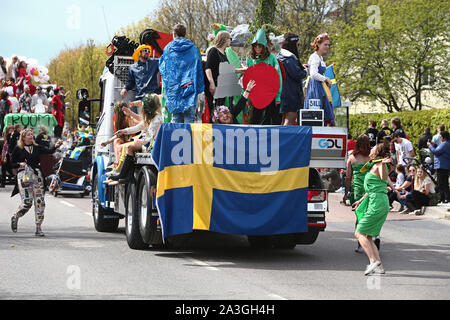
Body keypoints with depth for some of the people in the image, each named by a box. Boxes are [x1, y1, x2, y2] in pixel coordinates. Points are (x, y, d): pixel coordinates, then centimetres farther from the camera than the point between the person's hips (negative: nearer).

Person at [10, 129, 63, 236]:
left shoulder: (37, 148, 12)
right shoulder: (18, 149, 5)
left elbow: (49, 152, -2)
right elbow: (11, 164, 7)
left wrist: (56, 146, -21)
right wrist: (20, 164, -13)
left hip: (37, 175, 3)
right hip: (24, 176, -3)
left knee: (40, 202, -5)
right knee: (27, 202, -9)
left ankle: (38, 228, 0)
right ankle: (15, 217, 21)